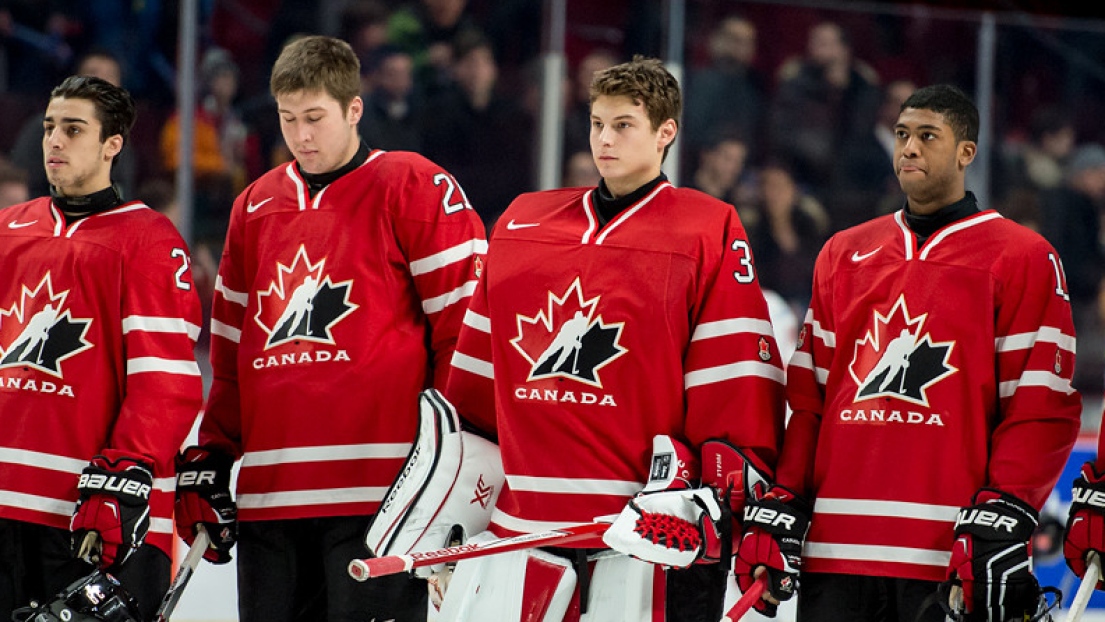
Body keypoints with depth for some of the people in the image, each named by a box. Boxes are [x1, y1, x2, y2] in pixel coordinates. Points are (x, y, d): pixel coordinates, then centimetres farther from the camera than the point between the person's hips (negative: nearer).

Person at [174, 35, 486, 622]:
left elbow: (464, 323, -4)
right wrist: (209, 460, 16)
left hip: (376, 493, -6)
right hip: (268, 495, 6)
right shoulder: (254, 206, 18)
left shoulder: (413, 188, 0)